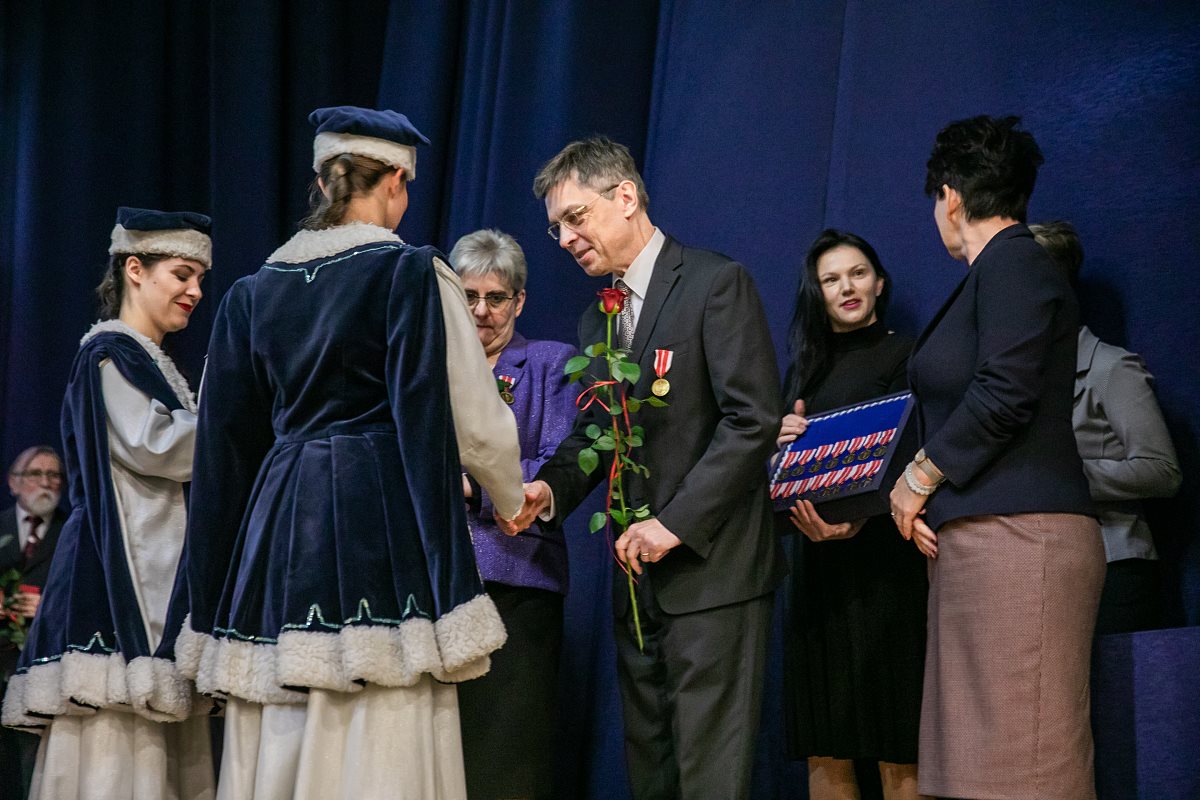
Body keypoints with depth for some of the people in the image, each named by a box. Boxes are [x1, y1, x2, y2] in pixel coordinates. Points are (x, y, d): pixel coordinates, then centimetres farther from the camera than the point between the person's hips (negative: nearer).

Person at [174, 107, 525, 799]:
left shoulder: (255, 291, 12)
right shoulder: (414, 274, -3)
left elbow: (227, 437, 15)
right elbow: (474, 421, -4)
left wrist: (218, 604, 22)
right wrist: (511, 498, 17)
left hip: (277, 519, 5)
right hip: (384, 522, -5)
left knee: (281, 744, 7)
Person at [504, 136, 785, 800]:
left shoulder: (716, 284, -7)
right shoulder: (597, 319, 18)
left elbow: (753, 417, -15)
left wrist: (677, 522, -18)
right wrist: (550, 488, -1)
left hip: (712, 569, -8)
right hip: (640, 578, 8)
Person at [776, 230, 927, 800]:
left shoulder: (904, 355, 2)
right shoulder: (807, 369, 19)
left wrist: (856, 520, -27)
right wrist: (782, 443, -4)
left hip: (883, 564, -5)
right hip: (818, 566, 5)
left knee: (897, 753, -8)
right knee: (825, 754, 2)